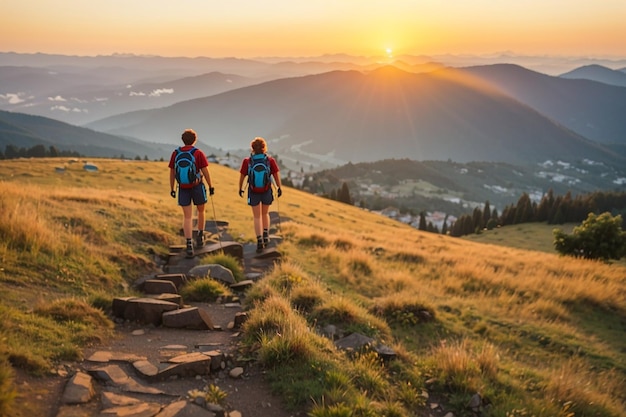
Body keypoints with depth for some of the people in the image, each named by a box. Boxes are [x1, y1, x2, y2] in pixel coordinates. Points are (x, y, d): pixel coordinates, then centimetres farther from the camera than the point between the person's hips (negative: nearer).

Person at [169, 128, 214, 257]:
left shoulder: (175, 153, 1)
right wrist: (211, 186, -2)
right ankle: (200, 237, 27)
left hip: (183, 188, 2)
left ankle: (189, 245, -8)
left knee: (187, 217, 2)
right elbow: (205, 172, -11)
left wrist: (172, 189, 12)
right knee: (201, 211, 23)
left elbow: (172, 173, 4)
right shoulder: (198, 153, -9)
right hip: (197, 187, -2)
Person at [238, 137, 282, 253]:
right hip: (267, 191, 1)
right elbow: (276, 175, -7)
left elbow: (242, 176, -2)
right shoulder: (270, 160, -8)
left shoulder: (247, 161, -8)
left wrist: (240, 188, 12)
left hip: (253, 192, -1)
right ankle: (266, 236, 18)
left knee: (257, 217, 9)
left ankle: (260, 241, 0)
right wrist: (279, 188, 4)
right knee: (265, 214, 23)